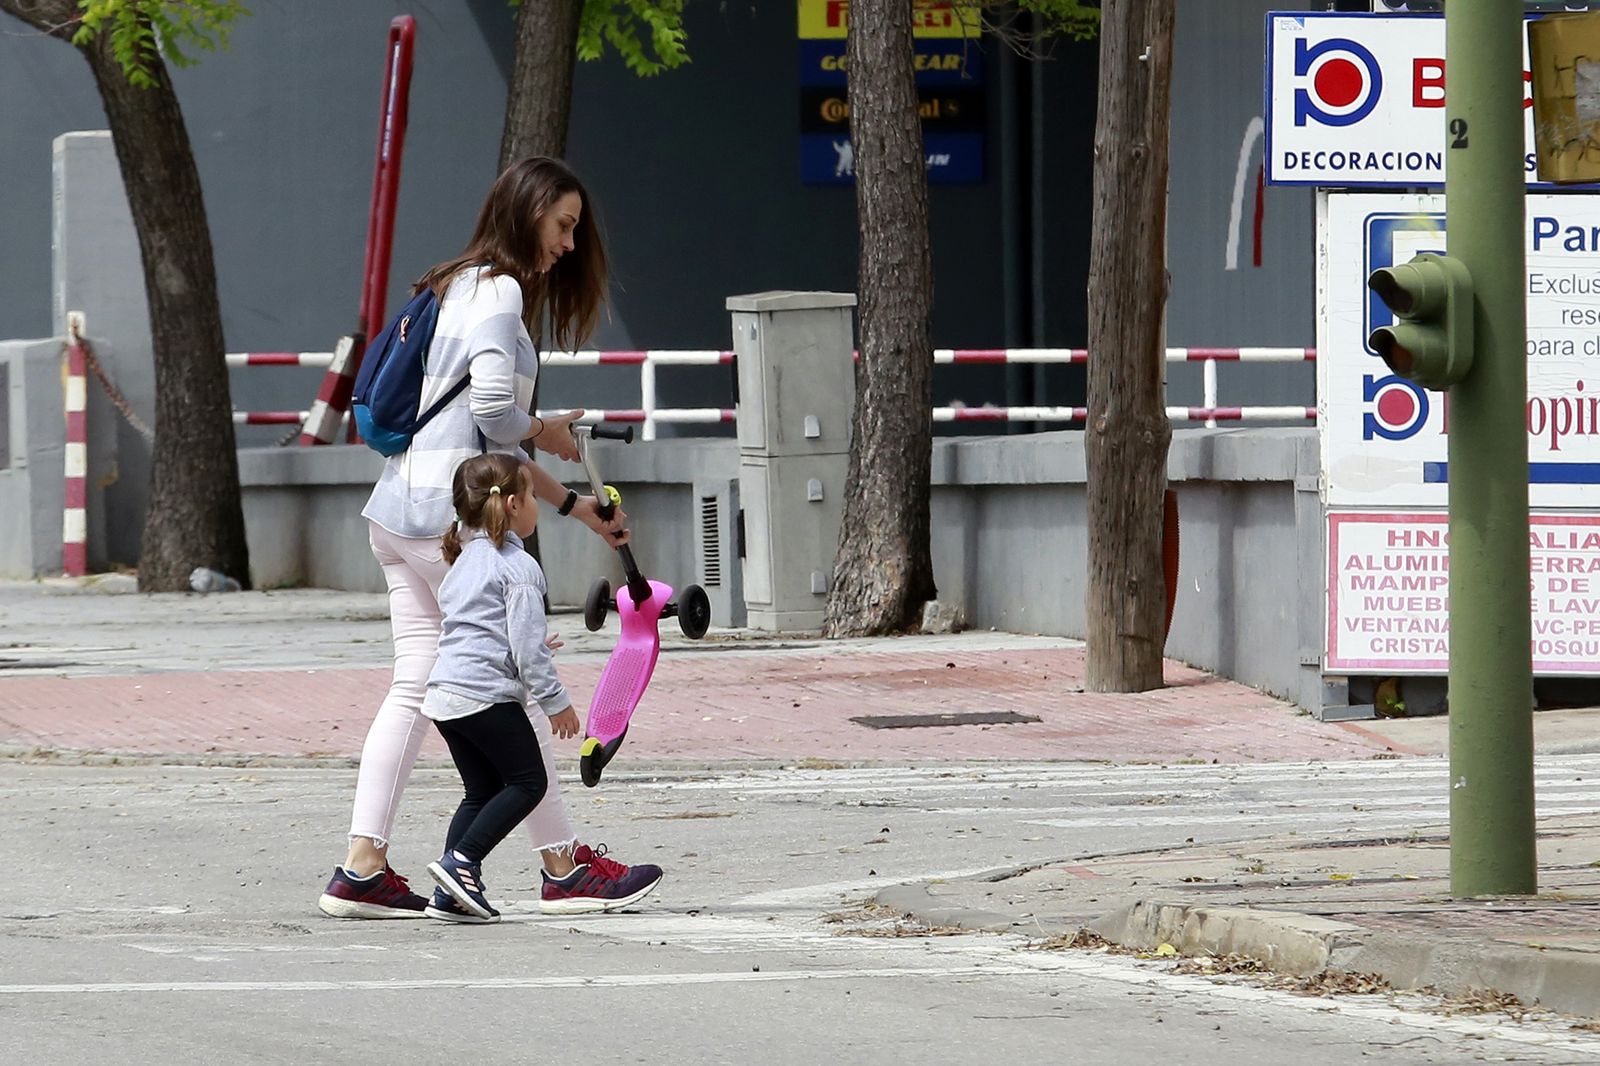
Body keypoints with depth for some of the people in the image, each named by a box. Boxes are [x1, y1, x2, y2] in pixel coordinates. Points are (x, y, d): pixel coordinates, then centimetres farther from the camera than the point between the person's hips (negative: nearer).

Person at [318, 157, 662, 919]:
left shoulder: (458, 287, 21)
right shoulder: (501, 291, -8)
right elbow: (492, 406, -22)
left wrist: (571, 503, 22)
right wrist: (549, 435, -1)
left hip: (397, 512, 9)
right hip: (451, 511, -9)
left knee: (414, 685, 7)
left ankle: (363, 865, 0)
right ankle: (564, 868, 6)